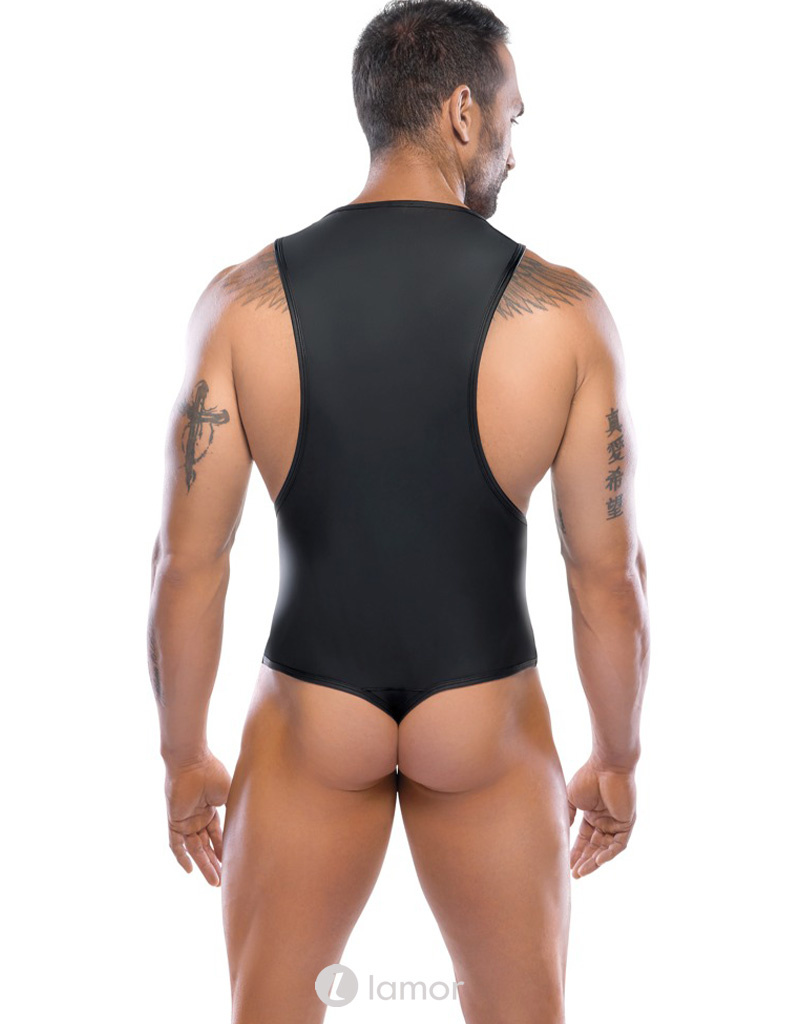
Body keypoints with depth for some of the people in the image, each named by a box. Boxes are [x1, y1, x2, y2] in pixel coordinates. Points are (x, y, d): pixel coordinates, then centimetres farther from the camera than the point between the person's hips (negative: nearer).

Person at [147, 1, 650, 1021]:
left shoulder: (241, 303, -11)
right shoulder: (566, 313, -13)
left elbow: (187, 563, -8)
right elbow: (608, 575, -8)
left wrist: (183, 758, 6)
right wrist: (618, 759, 7)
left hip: (309, 720, 1)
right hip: (488, 732, 0)